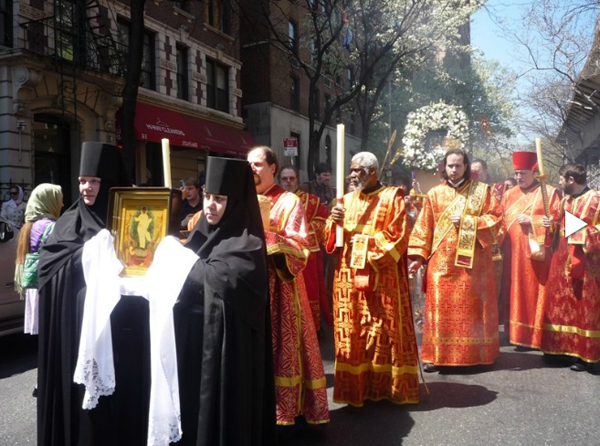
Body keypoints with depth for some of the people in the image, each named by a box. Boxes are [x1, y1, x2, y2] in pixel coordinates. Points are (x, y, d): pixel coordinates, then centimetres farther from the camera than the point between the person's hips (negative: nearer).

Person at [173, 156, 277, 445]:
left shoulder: (247, 242, -13)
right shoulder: (201, 234, 7)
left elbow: (228, 280, -28)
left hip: (225, 345, -6)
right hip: (191, 341, 7)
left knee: (218, 411, 7)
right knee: (192, 407, 17)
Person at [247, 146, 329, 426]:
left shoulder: (289, 202, 0)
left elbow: (300, 247, -9)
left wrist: (272, 231, -22)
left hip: (278, 287, -4)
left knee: (280, 345, -2)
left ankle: (283, 408, 11)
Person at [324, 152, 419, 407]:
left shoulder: (392, 197, 0)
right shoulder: (347, 200, 14)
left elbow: (397, 235, -9)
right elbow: (330, 238, 12)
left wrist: (370, 258, -13)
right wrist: (334, 222, -9)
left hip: (382, 278, -4)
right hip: (348, 277, 5)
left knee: (385, 332, 2)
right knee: (351, 332, 5)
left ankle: (387, 386, 16)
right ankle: (355, 388, 14)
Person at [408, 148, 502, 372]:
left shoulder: (482, 190, 6)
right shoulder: (435, 194, 8)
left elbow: (495, 218, -1)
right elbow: (423, 228, 4)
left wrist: (467, 221, -12)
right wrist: (418, 255, -4)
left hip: (472, 260, -1)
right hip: (442, 261, 1)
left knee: (471, 307, 4)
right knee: (440, 307, 0)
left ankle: (475, 353, 16)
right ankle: (437, 354, 7)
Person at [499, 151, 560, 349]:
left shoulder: (549, 192, 2)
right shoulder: (509, 195, 14)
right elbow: (502, 222, 13)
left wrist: (531, 220, -14)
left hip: (537, 253, -4)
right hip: (514, 253, 4)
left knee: (536, 293, -1)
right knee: (516, 294, 5)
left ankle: (537, 336, 8)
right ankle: (518, 333, 13)